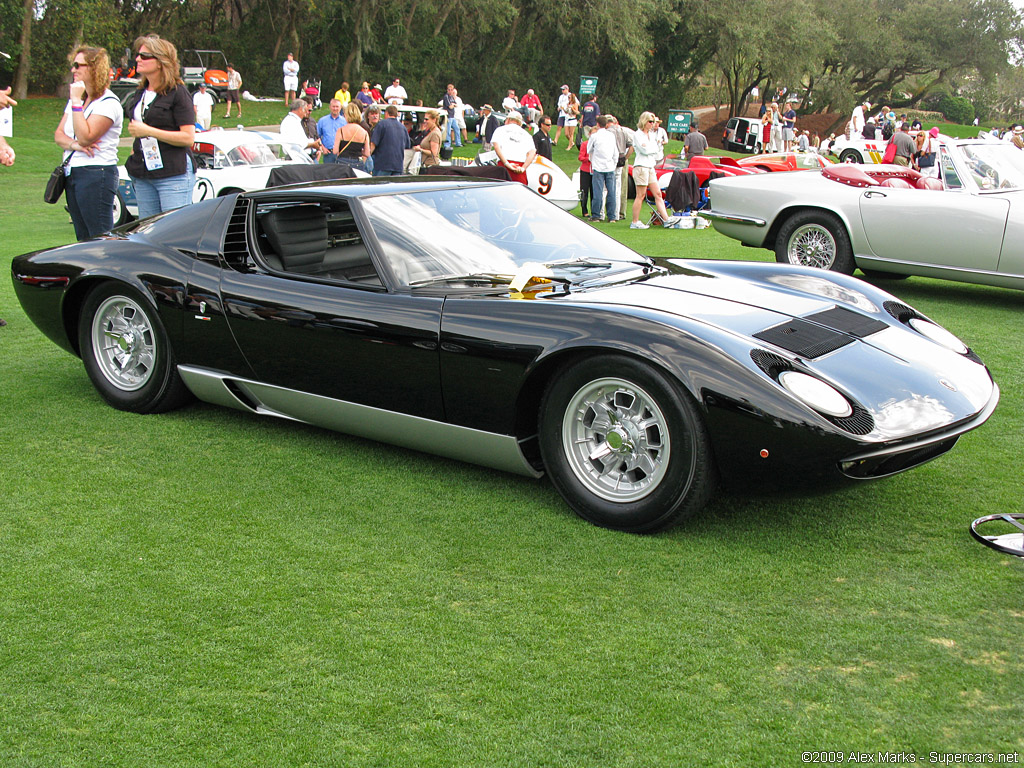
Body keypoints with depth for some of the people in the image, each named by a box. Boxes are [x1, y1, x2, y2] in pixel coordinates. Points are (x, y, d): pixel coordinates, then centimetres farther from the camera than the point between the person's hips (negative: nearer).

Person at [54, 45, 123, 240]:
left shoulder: (109, 103, -11)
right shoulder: (75, 99, 17)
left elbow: (85, 137, -20)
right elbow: (58, 134, 12)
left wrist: (76, 101, -16)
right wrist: (73, 145, -10)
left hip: (96, 175, -9)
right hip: (72, 173, 9)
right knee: (83, 238, 11)